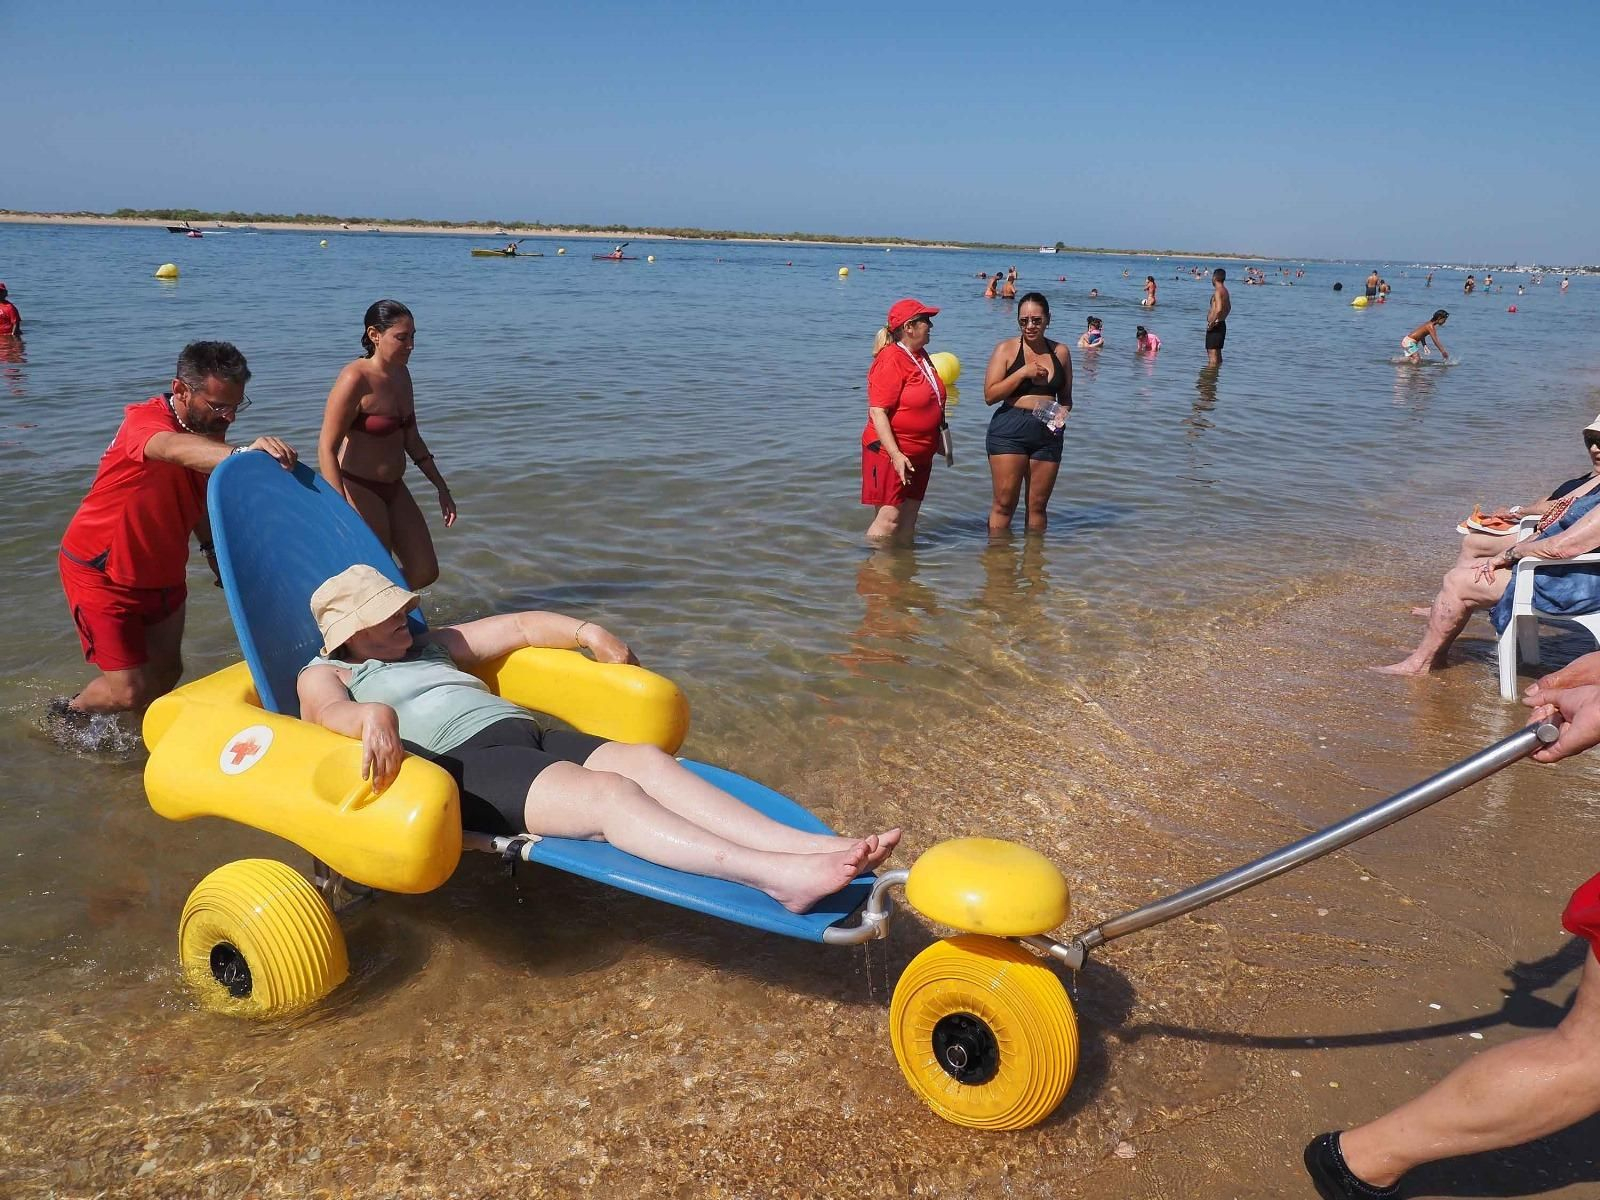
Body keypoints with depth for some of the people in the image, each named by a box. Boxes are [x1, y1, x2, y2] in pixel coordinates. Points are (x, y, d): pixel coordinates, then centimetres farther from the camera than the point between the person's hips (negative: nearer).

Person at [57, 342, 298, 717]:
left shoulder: (210, 432, -3)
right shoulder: (145, 419, -26)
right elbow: (174, 449, -52)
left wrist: (212, 547, 3)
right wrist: (241, 453, -70)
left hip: (161, 570, 7)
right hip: (101, 571, -7)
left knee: (167, 672, 12)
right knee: (130, 691, -5)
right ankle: (67, 713, 25)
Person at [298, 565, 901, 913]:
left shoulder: (432, 645, 34)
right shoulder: (324, 675, 16)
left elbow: (521, 626, 33)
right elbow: (330, 713, -9)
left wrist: (588, 632, 18)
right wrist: (376, 716, -32)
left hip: (533, 736, 7)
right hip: (464, 764, -7)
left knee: (645, 759, -21)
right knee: (606, 795, -31)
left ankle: (815, 844, -37)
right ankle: (774, 875, -50)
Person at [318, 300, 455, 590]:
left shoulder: (401, 374, 6)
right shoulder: (355, 380, -19)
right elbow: (327, 449, -22)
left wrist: (442, 487, 16)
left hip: (394, 490, 8)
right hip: (359, 490, -8)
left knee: (425, 573, 10)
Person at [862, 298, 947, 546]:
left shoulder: (921, 356, 12)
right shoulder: (891, 360, -16)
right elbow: (877, 412, -22)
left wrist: (941, 441, 24)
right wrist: (895, 455, -28)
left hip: (919, 454, 9)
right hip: (892, 453, -9)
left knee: (908, 520, 13)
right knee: (888, 520, -9)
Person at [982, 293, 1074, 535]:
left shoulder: (1061, 352, 10)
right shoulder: (1006, 349, 0)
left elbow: (1065, 397, 21)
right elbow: (990, 395, -8)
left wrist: (1064, 411, -2)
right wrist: (1023, 372, -14)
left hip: (1048, 433, 4)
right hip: (1010, 432, -3)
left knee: (1038, 505, 10)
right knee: (1004, 504, -3)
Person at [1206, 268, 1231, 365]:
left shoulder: (1218, 291, -17)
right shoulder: (1225, 291, 14)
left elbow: (1219, 309, -29)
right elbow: (1229, 307, 28)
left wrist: (1211, 323, -23)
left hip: (1215, 326, -10)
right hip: (1222, 324, 10)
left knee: (1212, 354, -10)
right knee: (1217, 354, 18)